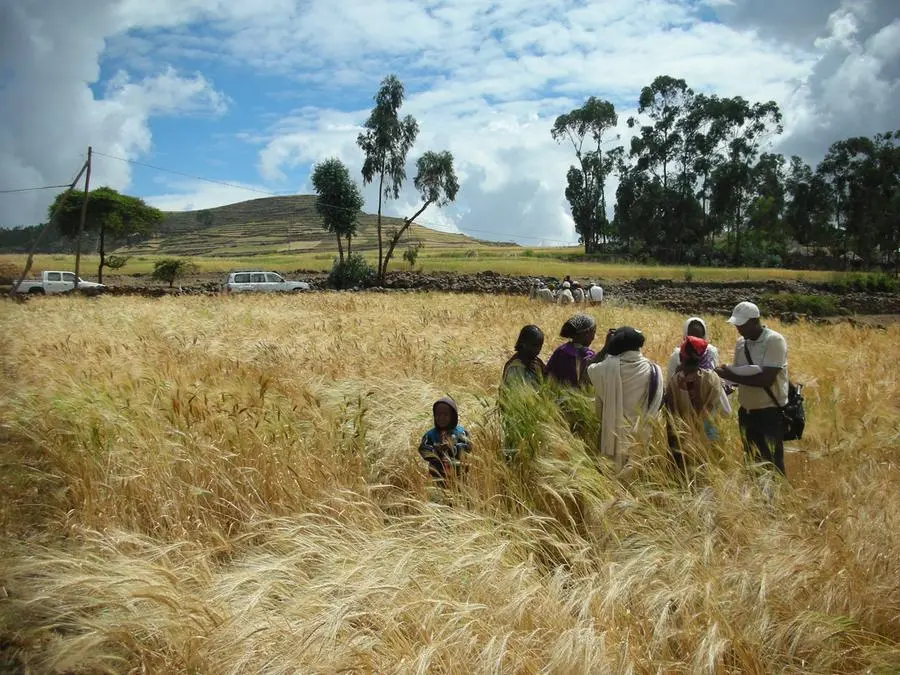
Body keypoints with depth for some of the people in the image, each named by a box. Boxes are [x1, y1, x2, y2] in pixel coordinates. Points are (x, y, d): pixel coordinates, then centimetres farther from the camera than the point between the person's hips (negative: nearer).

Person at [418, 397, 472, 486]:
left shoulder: (460, 433, 0)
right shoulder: (430, 434, 2)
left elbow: (467, 448, -12)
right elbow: (423, 449, -8)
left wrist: (452, 449, -27)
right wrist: (436, 450, -25)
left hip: (458, 474, 0)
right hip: (438, 475, 0)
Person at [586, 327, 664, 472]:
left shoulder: (609, 366, -14)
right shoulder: (652, 369, -10)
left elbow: (590, 369, 8)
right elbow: (657, 402, -5)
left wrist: (606, 346, 11)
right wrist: (647, 419, 10)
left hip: (614, 428, -1)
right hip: (640, 430, 1)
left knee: (612, 464, 12)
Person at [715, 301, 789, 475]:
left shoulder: (774, 341, -16)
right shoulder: (741, 342, 5)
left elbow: (766, 379, -24)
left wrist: (730, 375, -22)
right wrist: (726, 372, -12)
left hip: (770, 413, -7)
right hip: (747, 412, 7)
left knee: (772, 463, 0)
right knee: (752, 462, 17)